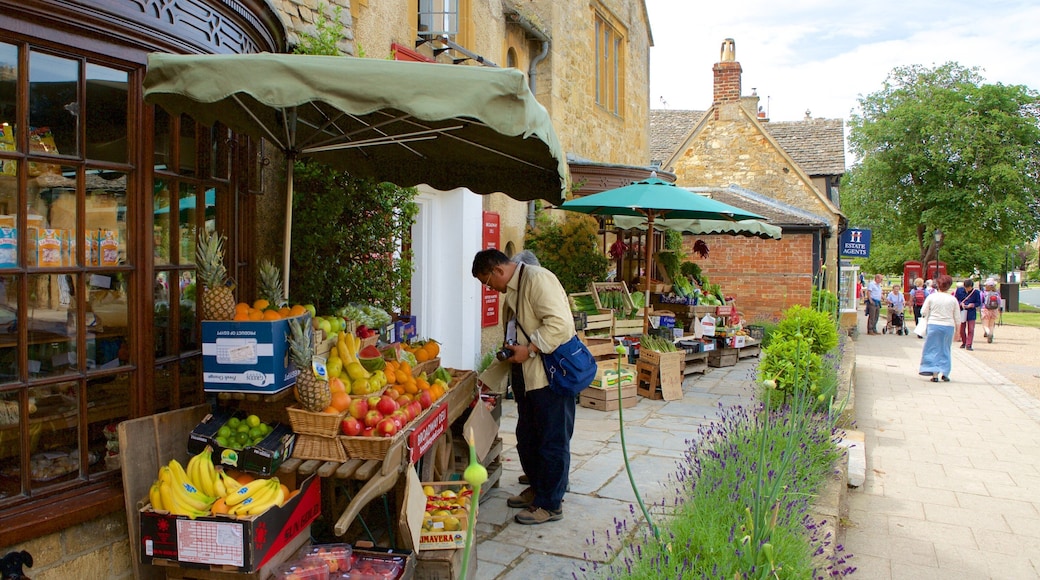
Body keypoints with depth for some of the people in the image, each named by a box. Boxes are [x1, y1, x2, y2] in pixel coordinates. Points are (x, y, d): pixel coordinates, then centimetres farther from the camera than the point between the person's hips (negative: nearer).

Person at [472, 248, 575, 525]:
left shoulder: (537, 279, -16)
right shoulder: (512, 292, 16)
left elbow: (559, 323, -26)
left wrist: (528, 349, -23)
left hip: (552, 377, -10)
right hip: (528, 377, 10)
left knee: (552, 441, 2)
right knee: (527, 439, 19)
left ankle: (550, 504, 13)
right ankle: (537, 488, 35)